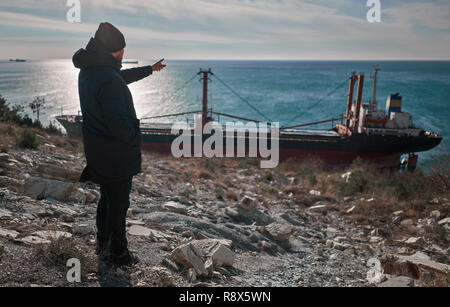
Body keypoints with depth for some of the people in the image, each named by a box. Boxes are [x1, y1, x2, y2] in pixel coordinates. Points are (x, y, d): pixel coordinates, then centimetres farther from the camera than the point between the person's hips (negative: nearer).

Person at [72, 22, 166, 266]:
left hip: (97, 151, 9)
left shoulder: (87, 72, 5)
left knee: (107, 198, 25)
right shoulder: (109, 79, -27)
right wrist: (136, 139, -11)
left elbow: (123, 76, 23)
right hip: (116, 154, -9)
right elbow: (118, 123, -30)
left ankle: (102, 243, 40)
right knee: (119, 203, 6)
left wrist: (150, 69, 33)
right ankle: (118, 253, 22)